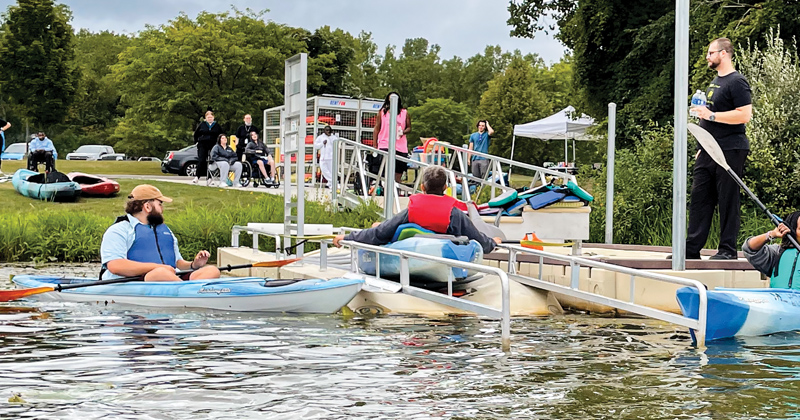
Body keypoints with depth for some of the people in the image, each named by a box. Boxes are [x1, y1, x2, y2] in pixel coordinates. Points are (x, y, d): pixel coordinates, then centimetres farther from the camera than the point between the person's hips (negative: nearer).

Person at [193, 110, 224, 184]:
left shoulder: (217, 126, 6)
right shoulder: (202, 125, 5)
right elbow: (196, 134, 13)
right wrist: (196, 142, 6)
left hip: (213, 146, 1)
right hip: (202, 145, -1)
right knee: (201, 161, -6)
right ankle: (197, 177, -5)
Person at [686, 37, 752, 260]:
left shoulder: (737, 81, -9)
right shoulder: (715, 81, 20)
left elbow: (745, 115, -20)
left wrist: (711, 115, -19)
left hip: (729, 150, -9)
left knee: (728, 200, -4)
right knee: (699, 198, 6)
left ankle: (727, 250, 2)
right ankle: (692, 248, 9)